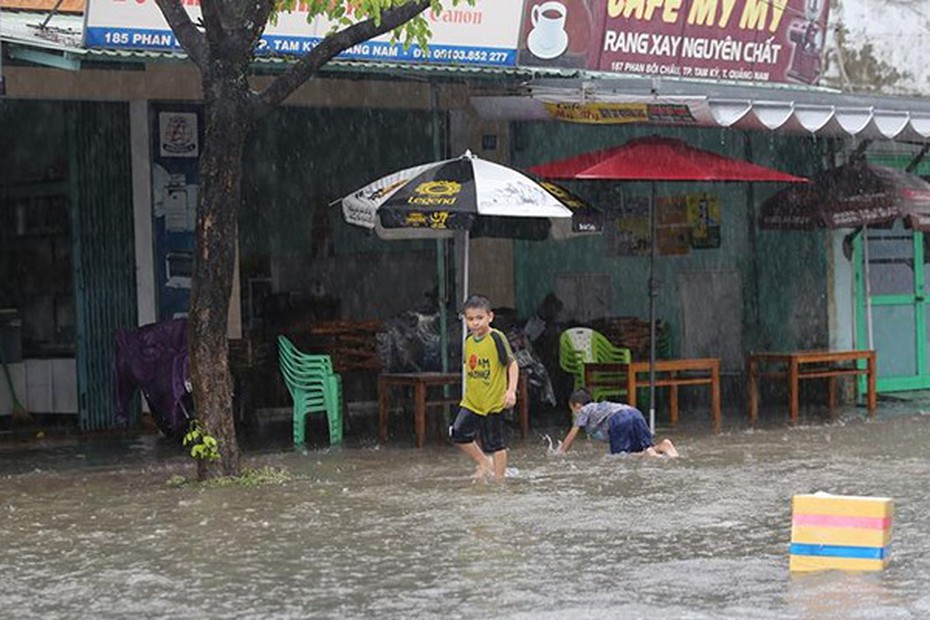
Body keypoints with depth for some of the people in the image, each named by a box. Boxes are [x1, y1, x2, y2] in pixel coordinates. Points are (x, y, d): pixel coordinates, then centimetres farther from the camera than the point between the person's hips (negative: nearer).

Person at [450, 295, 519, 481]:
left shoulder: (497, 338, -12)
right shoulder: (469, 341, 7)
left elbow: (512, 364, -10)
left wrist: (511, 390, -18)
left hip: (493, 401, -6)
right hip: (471, 401, 6)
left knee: (494, 443, 1)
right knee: (459, 433, -5)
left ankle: (499, 477, 14)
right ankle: (484, 462, 15)